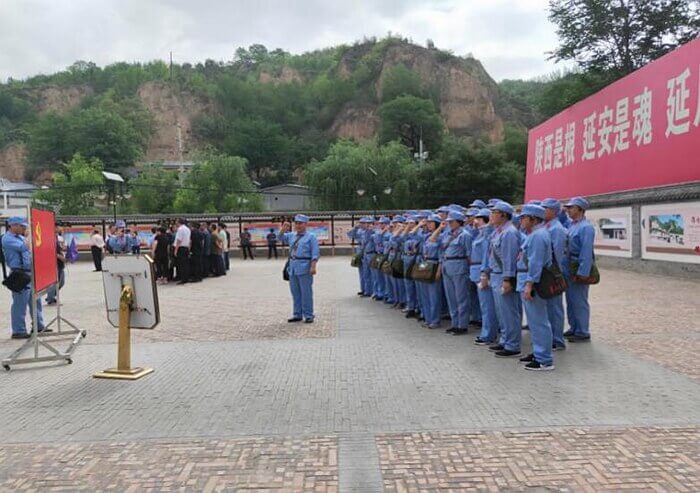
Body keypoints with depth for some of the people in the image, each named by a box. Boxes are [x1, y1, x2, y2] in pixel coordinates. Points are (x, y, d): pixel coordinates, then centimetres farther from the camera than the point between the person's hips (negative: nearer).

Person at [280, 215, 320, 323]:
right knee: (295, 292, 10)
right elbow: (281, 238, 20)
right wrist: (283, 229, -1)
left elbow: (315, 253, -8)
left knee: (306, 293, -4)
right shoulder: (292, 236, 16)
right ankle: (297, 315, 17)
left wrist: (313, 266, -19)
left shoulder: (311, 237, -2)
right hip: (293, 267, 6)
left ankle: (308, 316, 2)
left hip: (305, 268, -6)